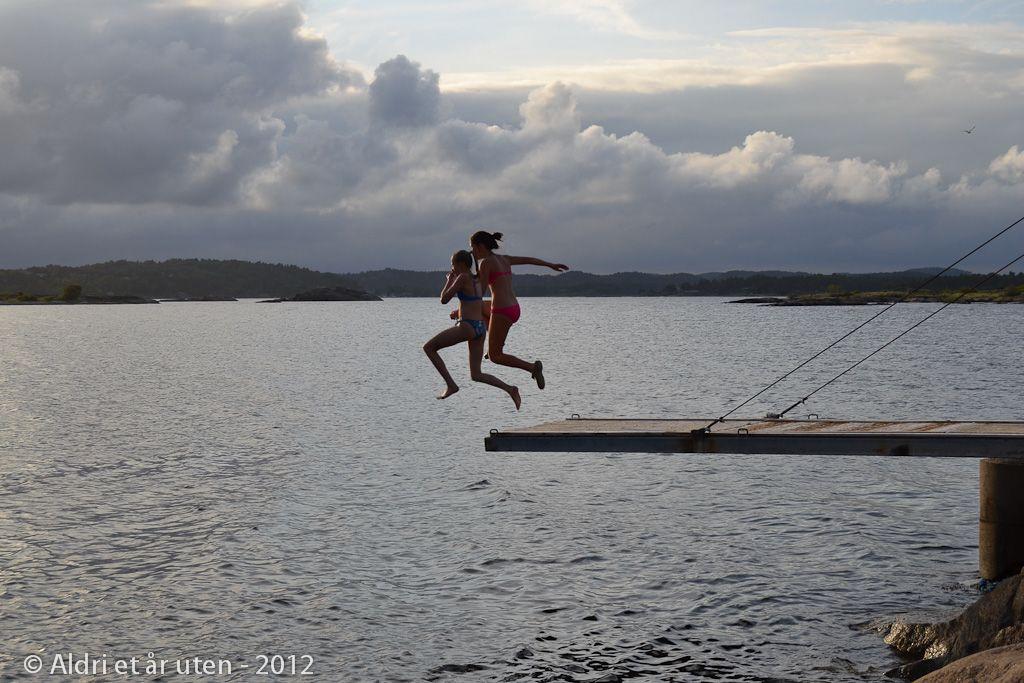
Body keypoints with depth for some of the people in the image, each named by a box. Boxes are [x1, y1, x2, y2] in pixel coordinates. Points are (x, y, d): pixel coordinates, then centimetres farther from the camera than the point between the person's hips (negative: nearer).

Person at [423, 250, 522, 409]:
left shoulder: (463, 278, -8)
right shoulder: (476, 282, 18)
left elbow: (444, 299, -6)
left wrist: (449, 281, 8)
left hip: (467, 326, -9)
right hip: (480, 328, 9)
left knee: (428, 348, 4)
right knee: (476, 375, 13)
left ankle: (451, 385, -4)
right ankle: (510, 389, -4)